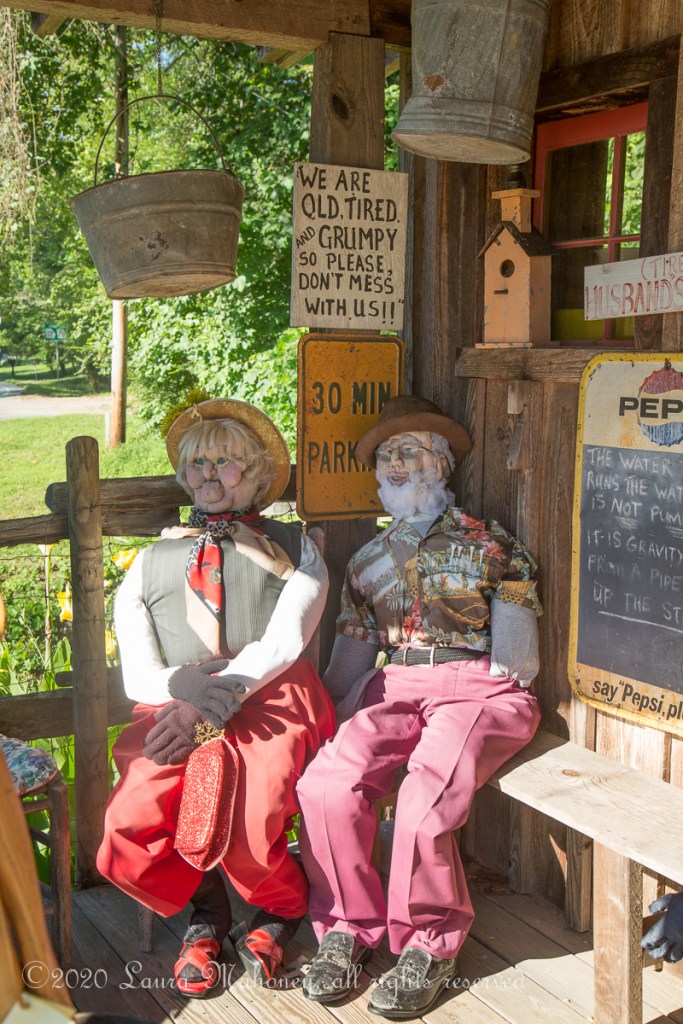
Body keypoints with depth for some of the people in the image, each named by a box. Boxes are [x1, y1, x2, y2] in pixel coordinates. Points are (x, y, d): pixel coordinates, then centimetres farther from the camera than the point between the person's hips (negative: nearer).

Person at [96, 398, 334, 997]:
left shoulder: (294, 551, 14)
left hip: (271, 707, -2)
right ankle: (205, 910, 9)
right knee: (130, 825, -25)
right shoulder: (151, 564, 20)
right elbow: (137, 674, 10)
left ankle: (282, 908, 8)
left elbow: (283, 642, -2)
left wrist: (211, 699, -16)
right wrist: (178, 685, -14)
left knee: (244, 828, -30)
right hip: (173, 715, 3)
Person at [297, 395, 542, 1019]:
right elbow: (348, 666, 21)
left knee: (423, 804, -29)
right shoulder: (368, 561, 21)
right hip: (395, 688, 4)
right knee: (326, 782, -25)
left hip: (478, 689, -4)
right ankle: (347, 929, -4)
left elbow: (517, 664, 6)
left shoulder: (490, 546, 8)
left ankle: (429, 945, -3)